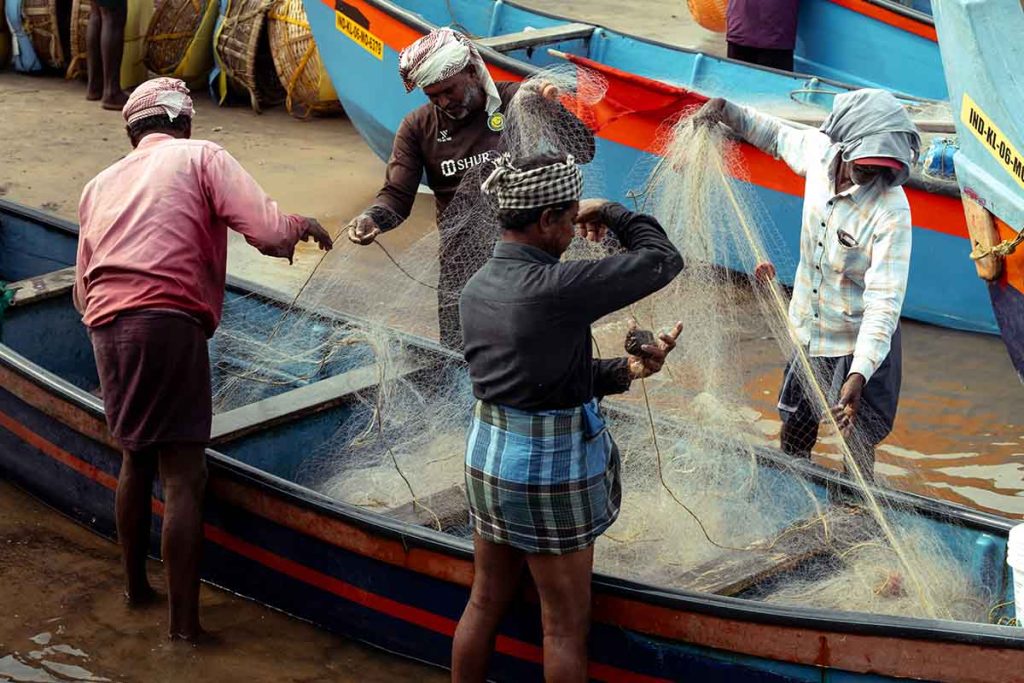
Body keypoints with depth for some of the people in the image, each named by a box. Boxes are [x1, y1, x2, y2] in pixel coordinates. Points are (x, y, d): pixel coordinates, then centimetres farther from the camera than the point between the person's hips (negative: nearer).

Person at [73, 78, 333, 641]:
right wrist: (302, 227, 14)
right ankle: (183, 621, -2)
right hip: (169, 321, -6)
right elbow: (267, 232, -7)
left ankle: (135, 584, 37)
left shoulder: (100, 184, 23)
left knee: (136, 458, 24)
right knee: (183, 474, -3)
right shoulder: (200, 156, 6)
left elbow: (82, 290, 23)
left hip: (106, 326, 6)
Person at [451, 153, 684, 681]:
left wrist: (627, 370, 4)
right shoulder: (555, 288, -24)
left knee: (485, 603, 20)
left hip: (487, 453, 7)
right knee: (565, 625, 9)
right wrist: (611, 213, 0)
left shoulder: (476, 287, 0)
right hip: (551, 465, -7)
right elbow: (662, 260, -14)